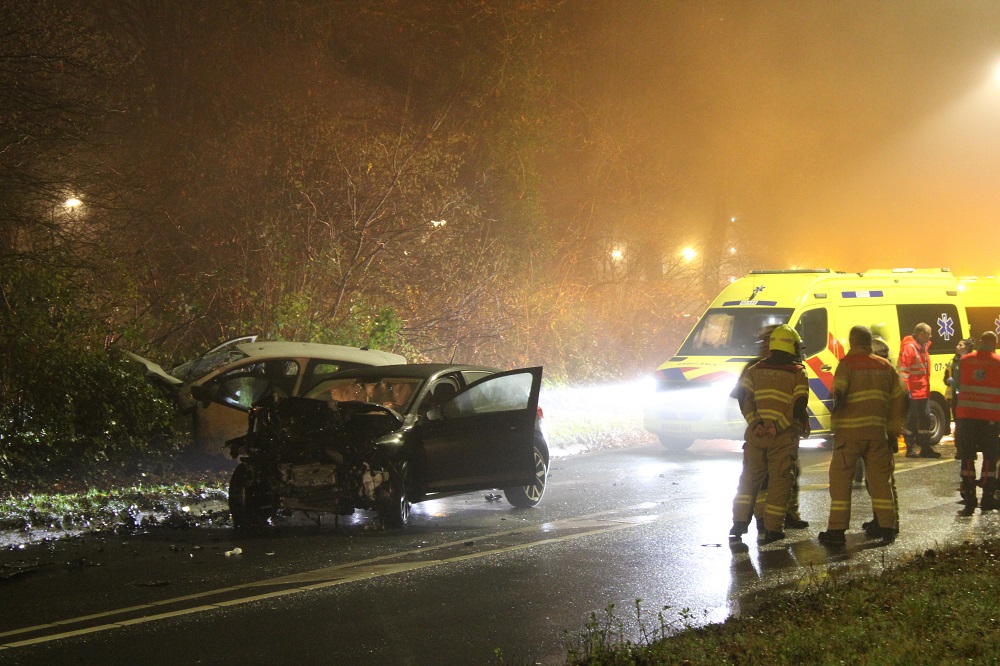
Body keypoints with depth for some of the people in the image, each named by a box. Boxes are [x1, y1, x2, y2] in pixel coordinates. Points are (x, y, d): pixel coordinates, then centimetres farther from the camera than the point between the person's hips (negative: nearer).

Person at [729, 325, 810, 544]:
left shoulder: (755, 370, 6)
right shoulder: (798, 373, -3)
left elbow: (744, 400, -2)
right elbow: (799, 407, -12)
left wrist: (755, 423, -7)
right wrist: (777, 426, -13)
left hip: (756, 434, 3)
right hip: (784, 437, -3)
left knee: (750, 477, 14)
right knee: (779, 481, 3)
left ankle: (739, 522, 11)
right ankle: (772, 529, 2)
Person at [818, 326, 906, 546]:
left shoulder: (847, 364, -5)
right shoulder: (885, 366, 11)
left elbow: (839, 393, -16)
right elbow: (899, 397, 14)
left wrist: (835, 411, 4)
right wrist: (894, 428, 20)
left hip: (850, 430, -4)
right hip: (877, 429, 4)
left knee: (840, 479, 1)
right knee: (880, 478, 10)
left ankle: (837, 529, -1)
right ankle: (887, 528, 8)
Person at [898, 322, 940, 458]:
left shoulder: (923, 347, 16)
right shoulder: (909, 348, -13)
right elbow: (903, 370, -19)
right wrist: (906, 390, -22)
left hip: (923, 392, 9)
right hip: (913, 392, -9)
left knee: (925, 418, 11)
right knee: (911, 420, -3)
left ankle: (925, 448, 17)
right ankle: (910, 449, 3)